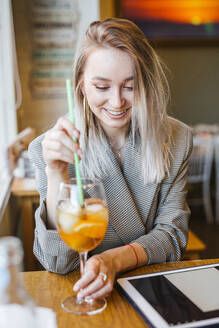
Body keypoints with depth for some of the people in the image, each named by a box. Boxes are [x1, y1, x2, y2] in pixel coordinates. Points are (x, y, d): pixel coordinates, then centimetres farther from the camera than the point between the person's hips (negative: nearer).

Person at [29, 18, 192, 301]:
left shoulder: (175, 139, -4)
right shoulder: (50, 148, -10)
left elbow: (172, 233, -2)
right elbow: (59, 262, -12)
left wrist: (114, 260, -20)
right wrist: (56, 174, -27)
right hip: (88, 296, -3)